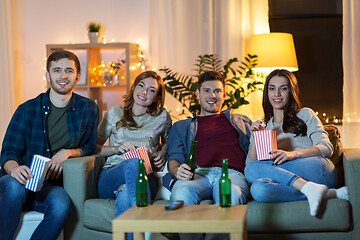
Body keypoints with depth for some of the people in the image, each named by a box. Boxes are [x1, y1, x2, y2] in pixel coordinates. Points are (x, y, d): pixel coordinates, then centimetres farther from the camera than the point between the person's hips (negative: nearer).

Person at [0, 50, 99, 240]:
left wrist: (67, 152, -7)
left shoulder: (88, 109, 8)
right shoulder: (27, 109, 3)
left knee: (61, 204, -34)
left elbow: (90, 148, 15)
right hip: (20, 180, 0)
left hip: (50, 186, 1)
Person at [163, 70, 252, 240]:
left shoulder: (241, 121, 34)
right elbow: (174, 158, 17)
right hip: (197, 174, 1)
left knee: (232, 195, -40)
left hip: (231, 173, 0)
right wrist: (177, 170, -8)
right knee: (182, 192, -38)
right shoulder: (181, 127, 32)